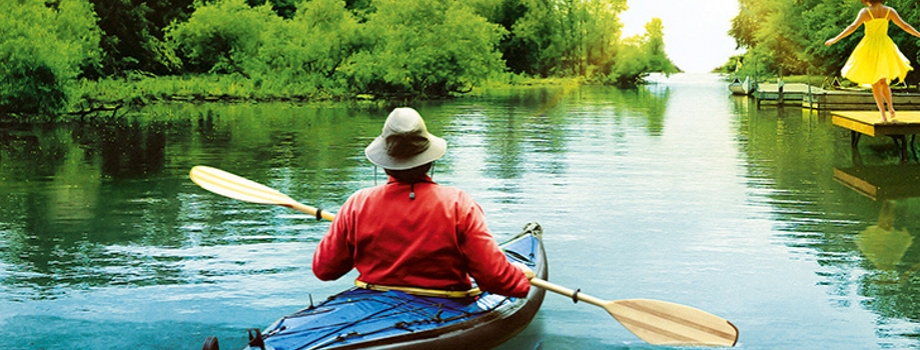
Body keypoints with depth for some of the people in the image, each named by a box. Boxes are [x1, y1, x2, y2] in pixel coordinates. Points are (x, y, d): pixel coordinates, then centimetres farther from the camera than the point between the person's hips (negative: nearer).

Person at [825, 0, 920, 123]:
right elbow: (905, 26, 6)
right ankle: (891, 108, 8)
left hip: (870, 49, -3)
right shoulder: (889, 11, 1)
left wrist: (835, 39, -18)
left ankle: (883, 116, -5)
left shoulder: (866, 11, -10)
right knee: (883, 82, 23)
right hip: (885, 48, 3)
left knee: (875, 84, 2)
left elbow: (853, 27, -19)